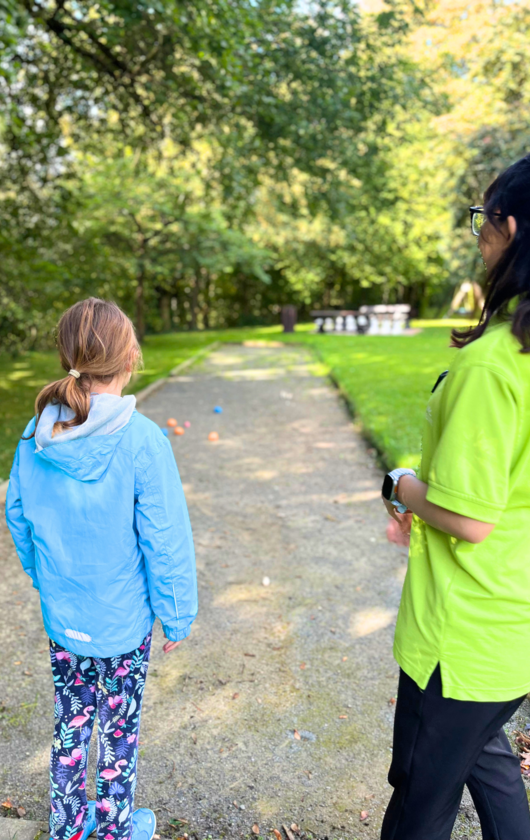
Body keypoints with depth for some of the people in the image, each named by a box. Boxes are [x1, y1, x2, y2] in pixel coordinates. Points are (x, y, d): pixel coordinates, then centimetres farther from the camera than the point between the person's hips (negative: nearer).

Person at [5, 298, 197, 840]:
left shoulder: (35, 436, -9)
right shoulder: (140, 440, -25)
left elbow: (18, 519, 5)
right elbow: (165, 540, -19)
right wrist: (177, 615, -5)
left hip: (60, 616, 4)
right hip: (122, 619, -4)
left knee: (70, 722, 24)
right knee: (119, 728, 18)